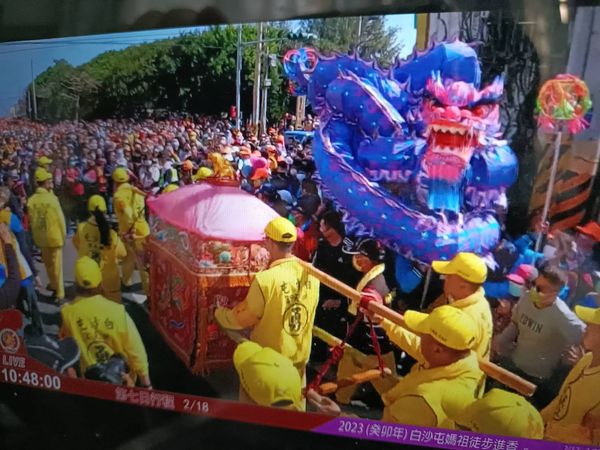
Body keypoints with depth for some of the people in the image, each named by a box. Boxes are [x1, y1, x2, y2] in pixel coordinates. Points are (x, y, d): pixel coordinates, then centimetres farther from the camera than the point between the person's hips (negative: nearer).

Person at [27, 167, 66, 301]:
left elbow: (31, 220, 3)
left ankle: (54, 286, 40)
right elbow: (60, 218, -15)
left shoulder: (31, 200, -6)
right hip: (54, 236, -5)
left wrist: (36, 235, 16)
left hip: (40, 237, 5)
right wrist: (63, 235, -1)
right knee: (56, 266, 7)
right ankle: (60, 294, 14)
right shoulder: (52, 198, -21)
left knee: (48, 264, 22)